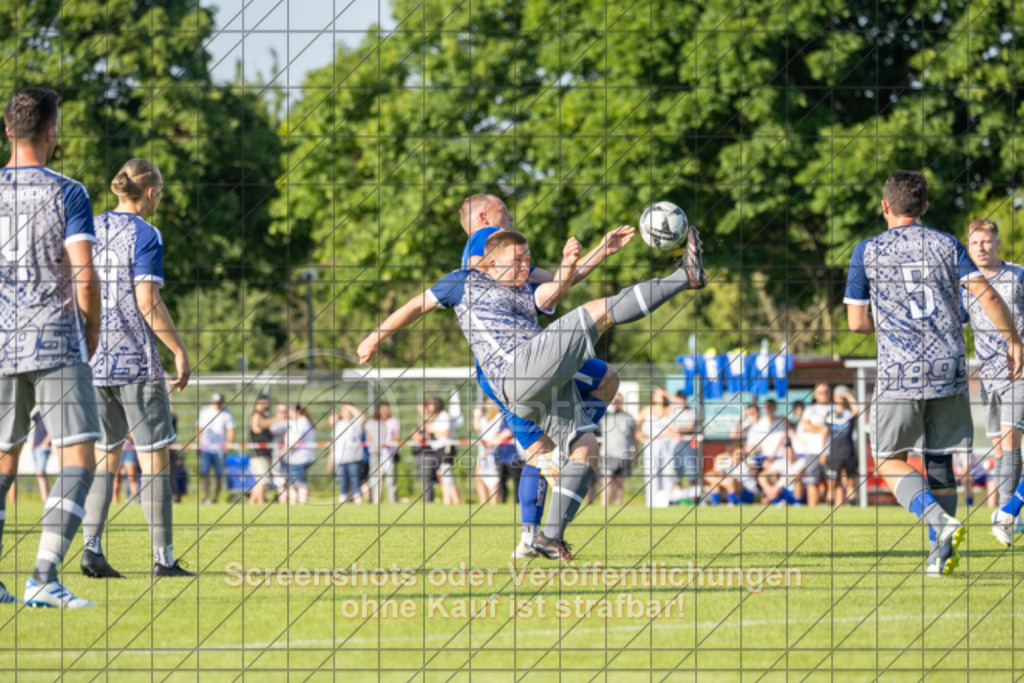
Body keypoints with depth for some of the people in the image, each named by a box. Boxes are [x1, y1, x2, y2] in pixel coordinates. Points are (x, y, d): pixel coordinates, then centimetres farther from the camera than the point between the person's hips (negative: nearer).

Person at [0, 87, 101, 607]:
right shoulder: (67, 194, -5)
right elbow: (84, 275, -11)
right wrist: (92, 329, 5)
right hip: (57, 343, -5)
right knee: (78, 461, -3)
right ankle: (44, 577, -16)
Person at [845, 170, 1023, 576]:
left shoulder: (868, 252, 1)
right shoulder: (946, 245, 6)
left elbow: (857, 322, 2)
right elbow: (986, 295, -4)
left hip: (900, 374, -3)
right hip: (949, 372, 3)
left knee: (890, 462, 5)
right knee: (939, 462, 12)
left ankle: (940, 519, -19)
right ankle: (940, 555, 8)